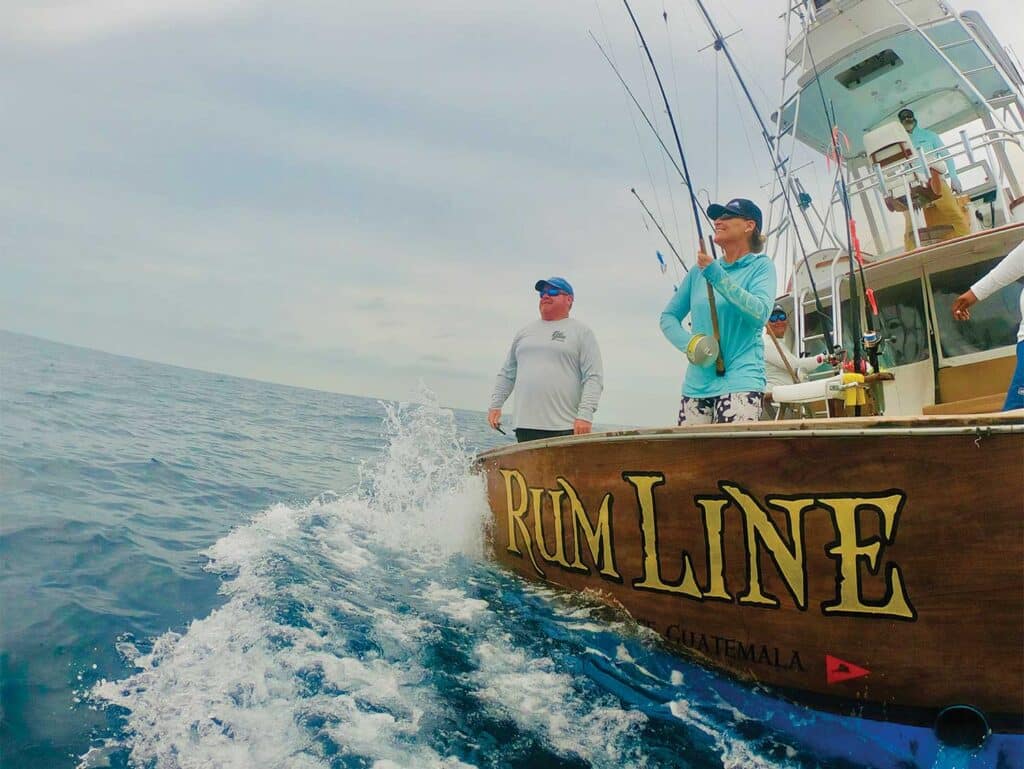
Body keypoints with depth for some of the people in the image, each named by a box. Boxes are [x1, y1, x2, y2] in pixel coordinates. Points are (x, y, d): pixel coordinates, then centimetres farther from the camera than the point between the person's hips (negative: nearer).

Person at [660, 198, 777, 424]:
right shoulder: (699, 271, 14)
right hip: (696, 384, 4)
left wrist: (717, 276, -17)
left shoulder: (760, 265, 3)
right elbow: (668, 316, 15)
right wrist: (687, 343, -5)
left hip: (740, 381, -4)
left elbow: (760, 313, -14)